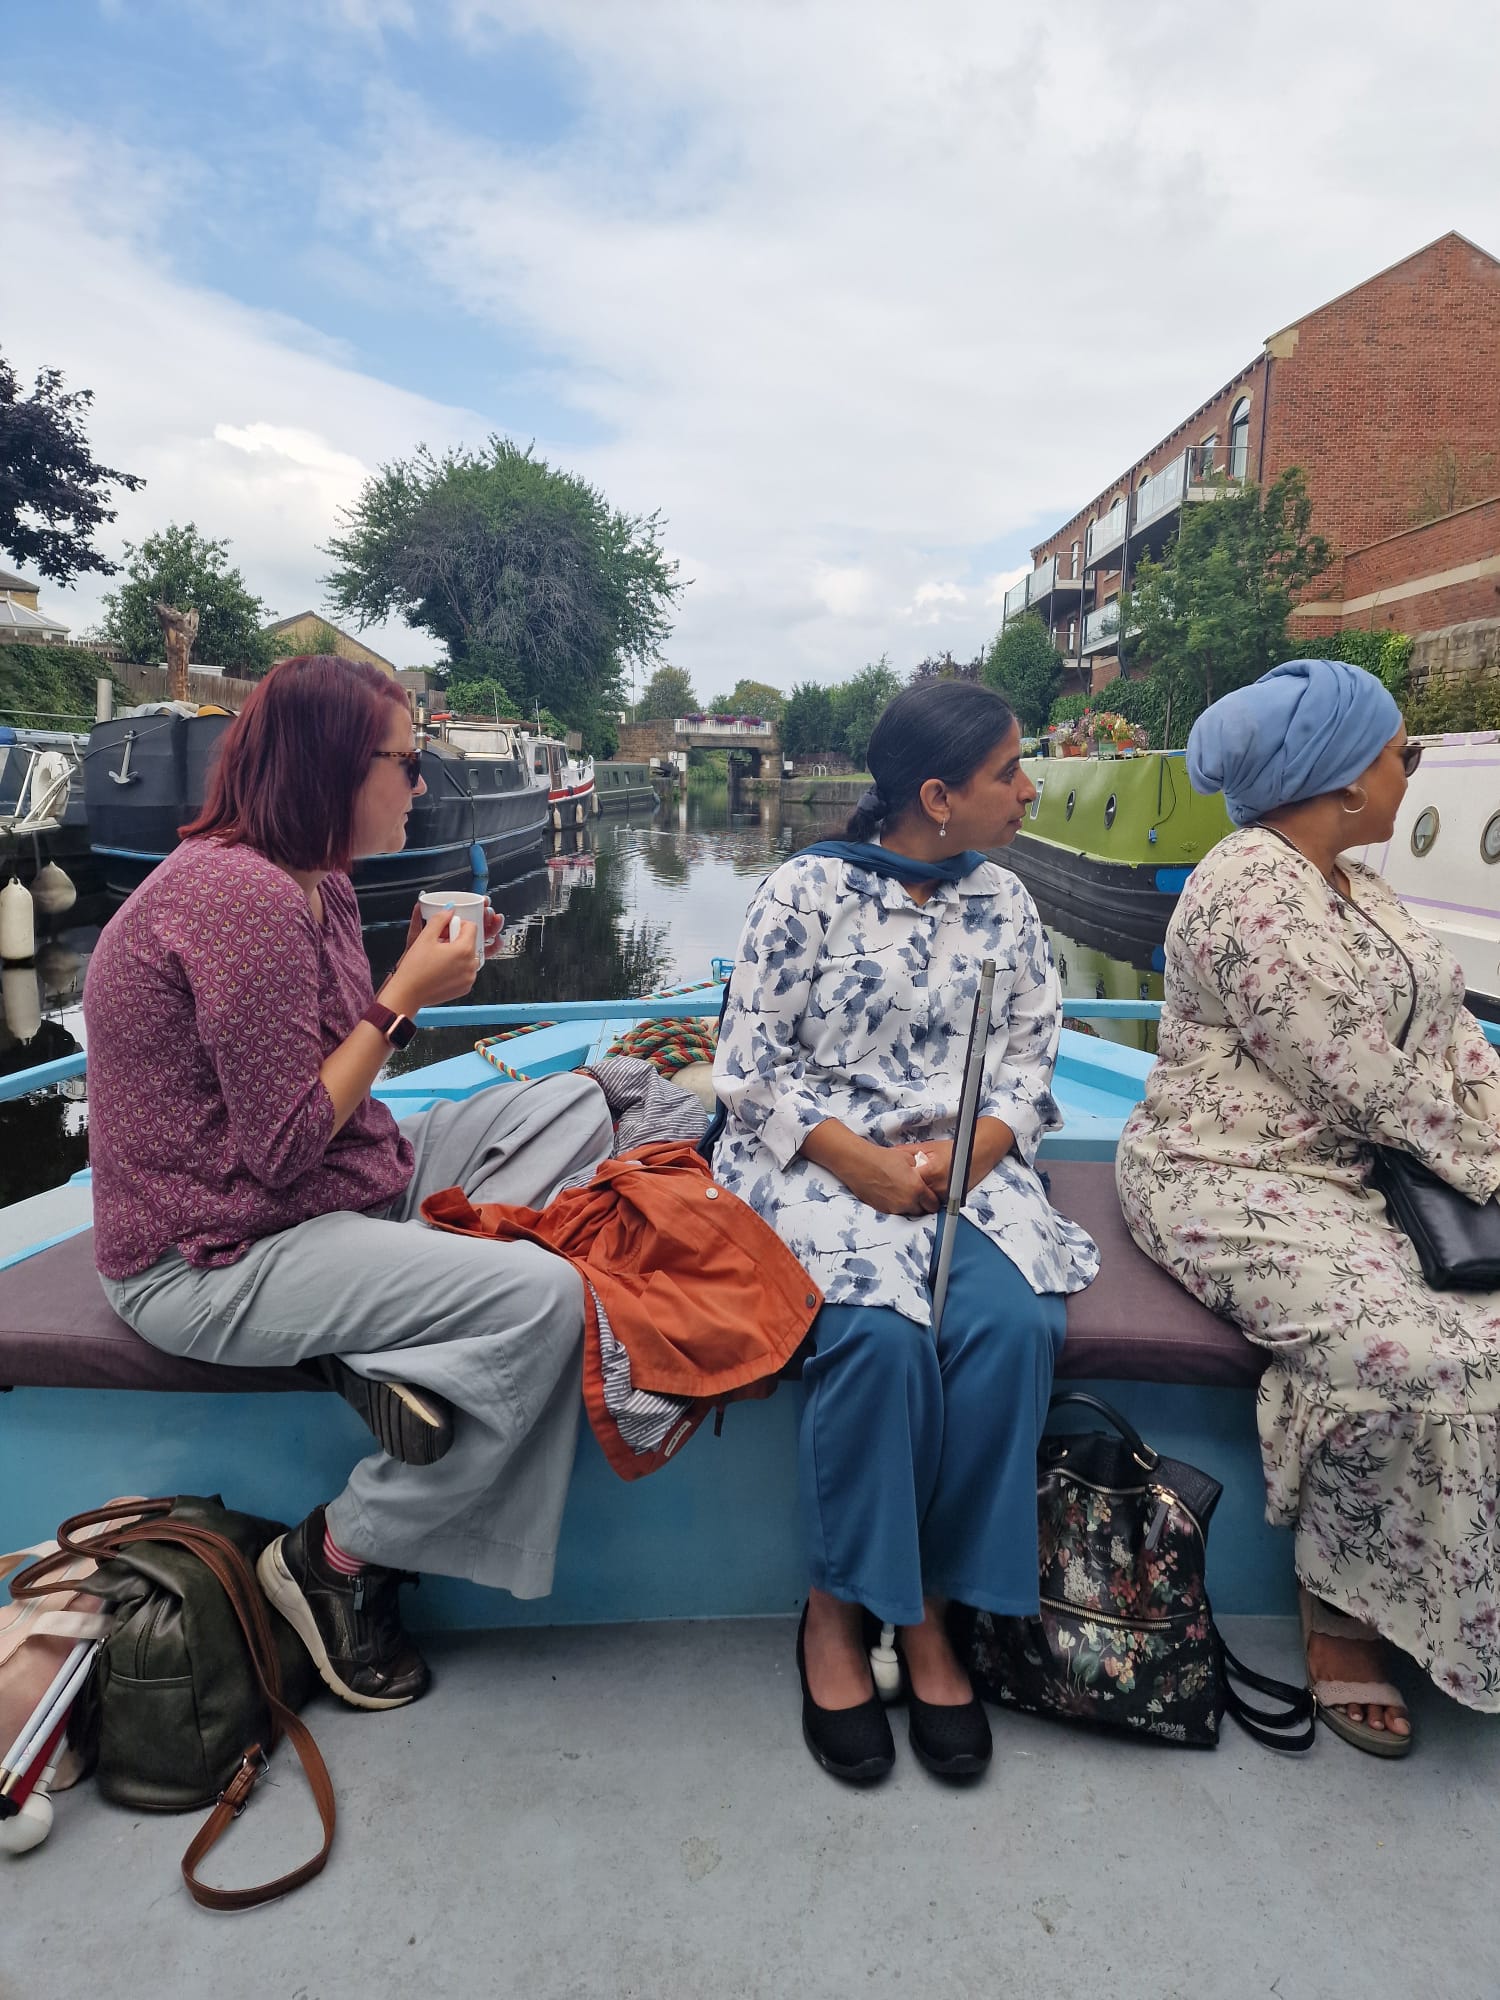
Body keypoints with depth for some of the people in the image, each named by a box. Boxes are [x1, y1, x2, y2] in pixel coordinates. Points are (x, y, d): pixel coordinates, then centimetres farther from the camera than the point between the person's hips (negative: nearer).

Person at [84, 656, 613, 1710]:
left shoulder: (318, 885, 9)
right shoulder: (239, 896, -22)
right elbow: (284, 1145, -23)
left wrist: (420, 977, -1)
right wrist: (401, 998, -16)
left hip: (349, 1180, 10)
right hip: (215, 1259, -10)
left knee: (573, 1102, 4)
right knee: (543, 1296, -25)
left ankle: (413, 1353, -10)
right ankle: (335, 1557, -4)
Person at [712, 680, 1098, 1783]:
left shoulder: (1004, 902, 12)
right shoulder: (807, 890, -2)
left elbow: (1032, 1061, 10)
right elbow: (750, 1064, -5)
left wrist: (974, 1150, -10)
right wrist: (863, 1161, -17)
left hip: (969, 1161, 4)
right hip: (821, 1159, -3)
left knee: (1015, 1324, -26)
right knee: (882, 1330, -31)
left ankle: (928, 1606, -8)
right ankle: (836, 1608, -7)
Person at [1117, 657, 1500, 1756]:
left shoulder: (1358, 886, 17)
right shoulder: (1248, 889, -15)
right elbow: (1366, 1080, -17)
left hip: (1348, 1173, 10)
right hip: (1230, 1183, -9)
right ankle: (1344, 1608, -2)